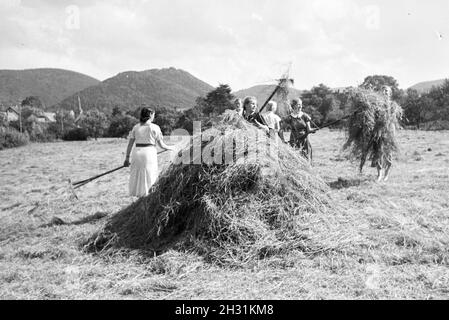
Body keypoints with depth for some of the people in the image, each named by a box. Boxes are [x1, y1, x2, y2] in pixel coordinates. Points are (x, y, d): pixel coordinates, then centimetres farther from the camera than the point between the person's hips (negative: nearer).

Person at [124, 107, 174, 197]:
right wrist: (170, 148, 20)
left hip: (136, 152, 4)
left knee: (135, 175, 11)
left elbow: (130, 144, 8)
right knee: (149, 177, 4)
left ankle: (135, 193, 13)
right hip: (149, 152, -4)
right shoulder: (154, 127, -1)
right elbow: (161, 145, 2)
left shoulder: (136, 127, 9)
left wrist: (127, 157, 13)